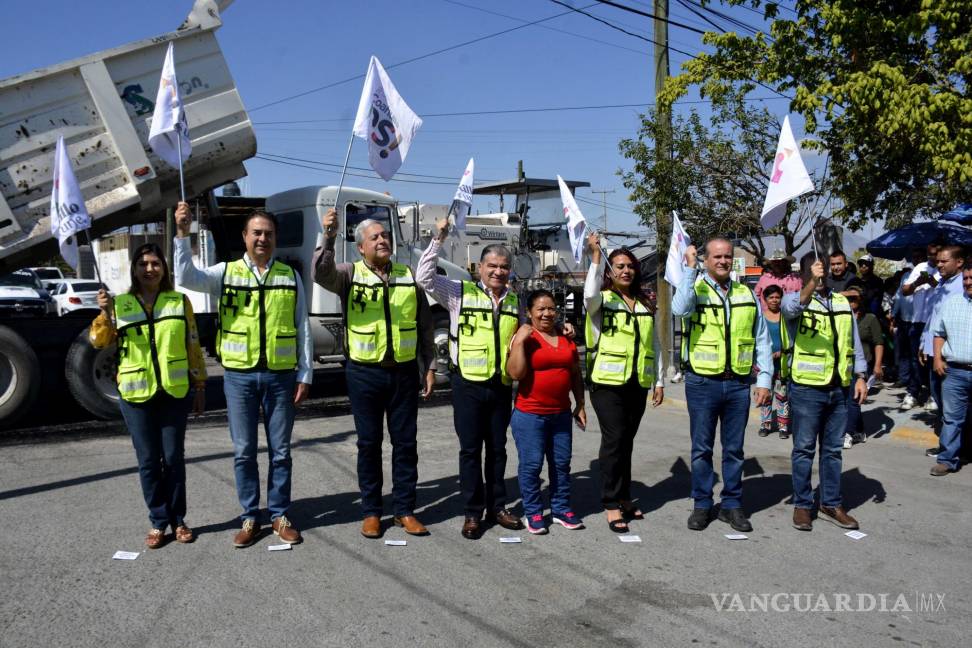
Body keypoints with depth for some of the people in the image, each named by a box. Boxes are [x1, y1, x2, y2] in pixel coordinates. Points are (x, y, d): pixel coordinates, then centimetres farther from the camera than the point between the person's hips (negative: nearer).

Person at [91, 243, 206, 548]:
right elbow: (98, 341, -5)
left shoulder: (179, 301, 3)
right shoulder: (120, 304, 3)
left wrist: (200, 385, 4)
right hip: (136, 394, 0)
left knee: (173, 457, 7)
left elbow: (193, 346, 5)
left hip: (175, 391, 0)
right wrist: (105, 314, -22)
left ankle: (178, 519, 19)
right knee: (148, 461, 7)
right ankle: (158, 521, 18)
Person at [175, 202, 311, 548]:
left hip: (281, 376, 0)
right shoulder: (226, 272, 4)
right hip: (239, 376, 0)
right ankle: (250, 518, 22)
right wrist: (183, 233, -25)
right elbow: (186, 277, -14)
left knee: (280, 451, 9)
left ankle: (280, 516, 22)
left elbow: (302, 330, 5)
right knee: (244, 451, 8)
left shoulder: (290, 276, 6)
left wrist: (305, 375, 1)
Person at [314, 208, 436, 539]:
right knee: (369, 443, 7)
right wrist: (328, 239, -40)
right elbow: (322, 274, -25)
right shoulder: (350, 274, -2)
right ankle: (371, 512, 19)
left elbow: (426, 327, 10)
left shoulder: (408, 277, 7)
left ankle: (405, 510, 19)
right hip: (364, 373, -2)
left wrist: (430, 367, 7)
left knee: (406, 442, 7)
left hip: (404, 372, 2)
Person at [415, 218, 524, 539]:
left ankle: (496, 507, 25)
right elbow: (425, 277, -11)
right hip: (469, 384, -4)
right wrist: (439, 239, -14)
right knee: (470, 449, 4)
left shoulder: (515, 301, 12)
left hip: (502, 386, 4)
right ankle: (473, 512, 14)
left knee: (497, 449, 13)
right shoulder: (461, 293, -2)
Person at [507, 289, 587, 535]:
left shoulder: (566, 338, 10)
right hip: (530, 414, -5)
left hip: (561, 414, 5)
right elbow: (515, 373, -17)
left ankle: (561, 509, 25)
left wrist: (580, 405, 15)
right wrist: (519, 341, -21)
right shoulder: (524, 337, -6)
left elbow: (576, 374, 17)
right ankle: (533, 513, 14)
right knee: (531, 465, 1)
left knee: (561, 463, 12)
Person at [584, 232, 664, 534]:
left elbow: (655, 346, 16)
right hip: (608, 383, -5)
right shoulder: (602, 300, -1)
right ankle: (611, 505, -1)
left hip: (638, 384, 5)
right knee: (614, 440, -8)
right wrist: (596, 256, -27)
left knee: (626, 441, 12)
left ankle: (623, 498, 23)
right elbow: (590, 294, -27)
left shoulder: (646, 306, 14)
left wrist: (659, 381, 12)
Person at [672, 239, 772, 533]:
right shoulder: (695, 288, -2)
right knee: (702, 448, 6)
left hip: (739, 383, 3)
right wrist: (690, 268, -24)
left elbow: (762, 340, 11)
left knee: (734, 448, 11)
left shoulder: (747, 295, 9)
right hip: (703, 382, -3)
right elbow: (680, 309, -28)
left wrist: (764, 380, 4)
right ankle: (702, 504, 19)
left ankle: (732, 504, 23)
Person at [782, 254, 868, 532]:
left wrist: (860, 377, 9)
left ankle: (831, 504, 24)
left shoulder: (842, 301, 12)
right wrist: (812, 283, -45)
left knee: (833, 449, 13)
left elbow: (854, 341, 15)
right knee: (804, 449, 3)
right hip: (807, 387, -5)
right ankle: (802, 505, 14)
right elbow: (794, 307, -29)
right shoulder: (795, 299, -3)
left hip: (839, 387, 5)